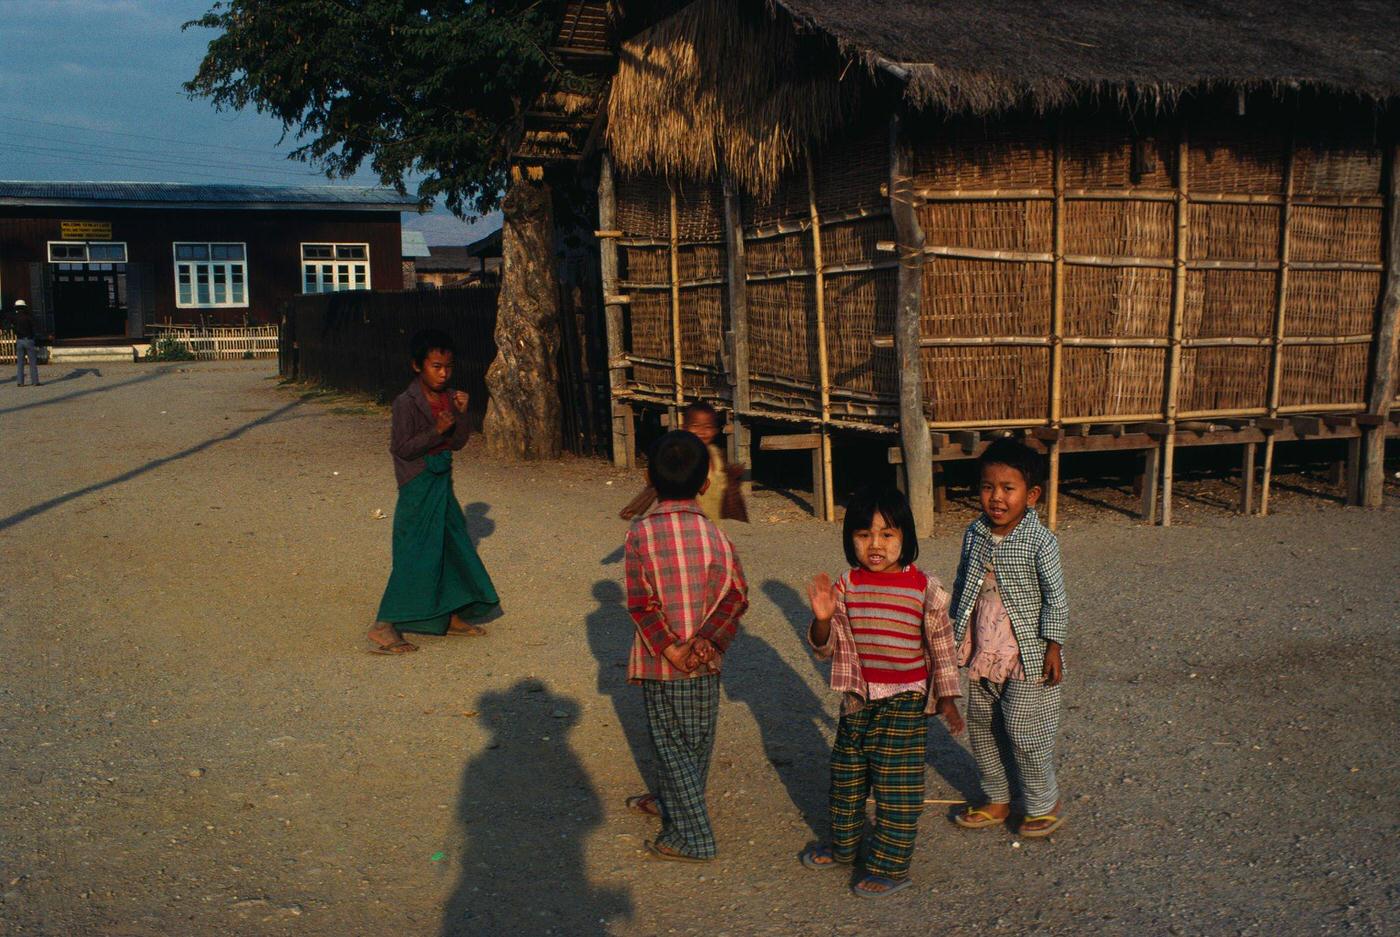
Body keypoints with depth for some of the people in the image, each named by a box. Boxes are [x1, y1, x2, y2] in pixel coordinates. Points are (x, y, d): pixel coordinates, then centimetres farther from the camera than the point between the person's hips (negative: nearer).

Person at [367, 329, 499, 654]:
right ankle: (383, 627, -5)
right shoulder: (407, 403, -15)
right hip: (418, 485, -8)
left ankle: (450, 616, 27)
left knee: (453, 546, 13)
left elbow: (458, 443, 6)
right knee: (416, 554, -10)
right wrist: (436, 431, -25)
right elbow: (400, 448, -18)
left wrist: (462, 414, -10)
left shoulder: (449, 398, 5)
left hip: (442, 481, 8)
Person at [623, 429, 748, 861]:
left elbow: (641, 603, -15)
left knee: (672, 743, 7)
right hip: (705, 660, 3)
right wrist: (708, 639, -12)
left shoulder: (640, 533, -13)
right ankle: (669, 801, 41)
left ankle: (692, 837, 10)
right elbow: (736, 594, -11)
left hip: (661, 662, -3)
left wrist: (668, 647, -11)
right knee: (697, 740, 20)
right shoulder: (714, 533, -7)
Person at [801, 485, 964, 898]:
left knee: (896, 786, 3)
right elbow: (827, 647, -1)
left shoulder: (924, 588, -12)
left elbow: (941, 646, -2)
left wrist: (947, 699, 0)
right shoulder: (847, 585, -4)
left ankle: (890, 867, 18)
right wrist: (823, 619, -22)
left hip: (904, 701, -4)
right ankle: (842, 846, 41)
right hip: (858, 698, 5)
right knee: (846, 775, 20)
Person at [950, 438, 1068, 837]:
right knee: (981, 727, 15)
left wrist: (1053, 647, -12)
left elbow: (1055, 598, -11)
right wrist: (953, 633, 13)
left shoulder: (1040, 541, -16)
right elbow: (962, 587, 11)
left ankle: (1043, 806, 24)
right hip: (982, 654, 6)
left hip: (1026, 656, -6)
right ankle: (996, 801, 33)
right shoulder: (974, 534, -1)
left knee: (1024, 732, 2)